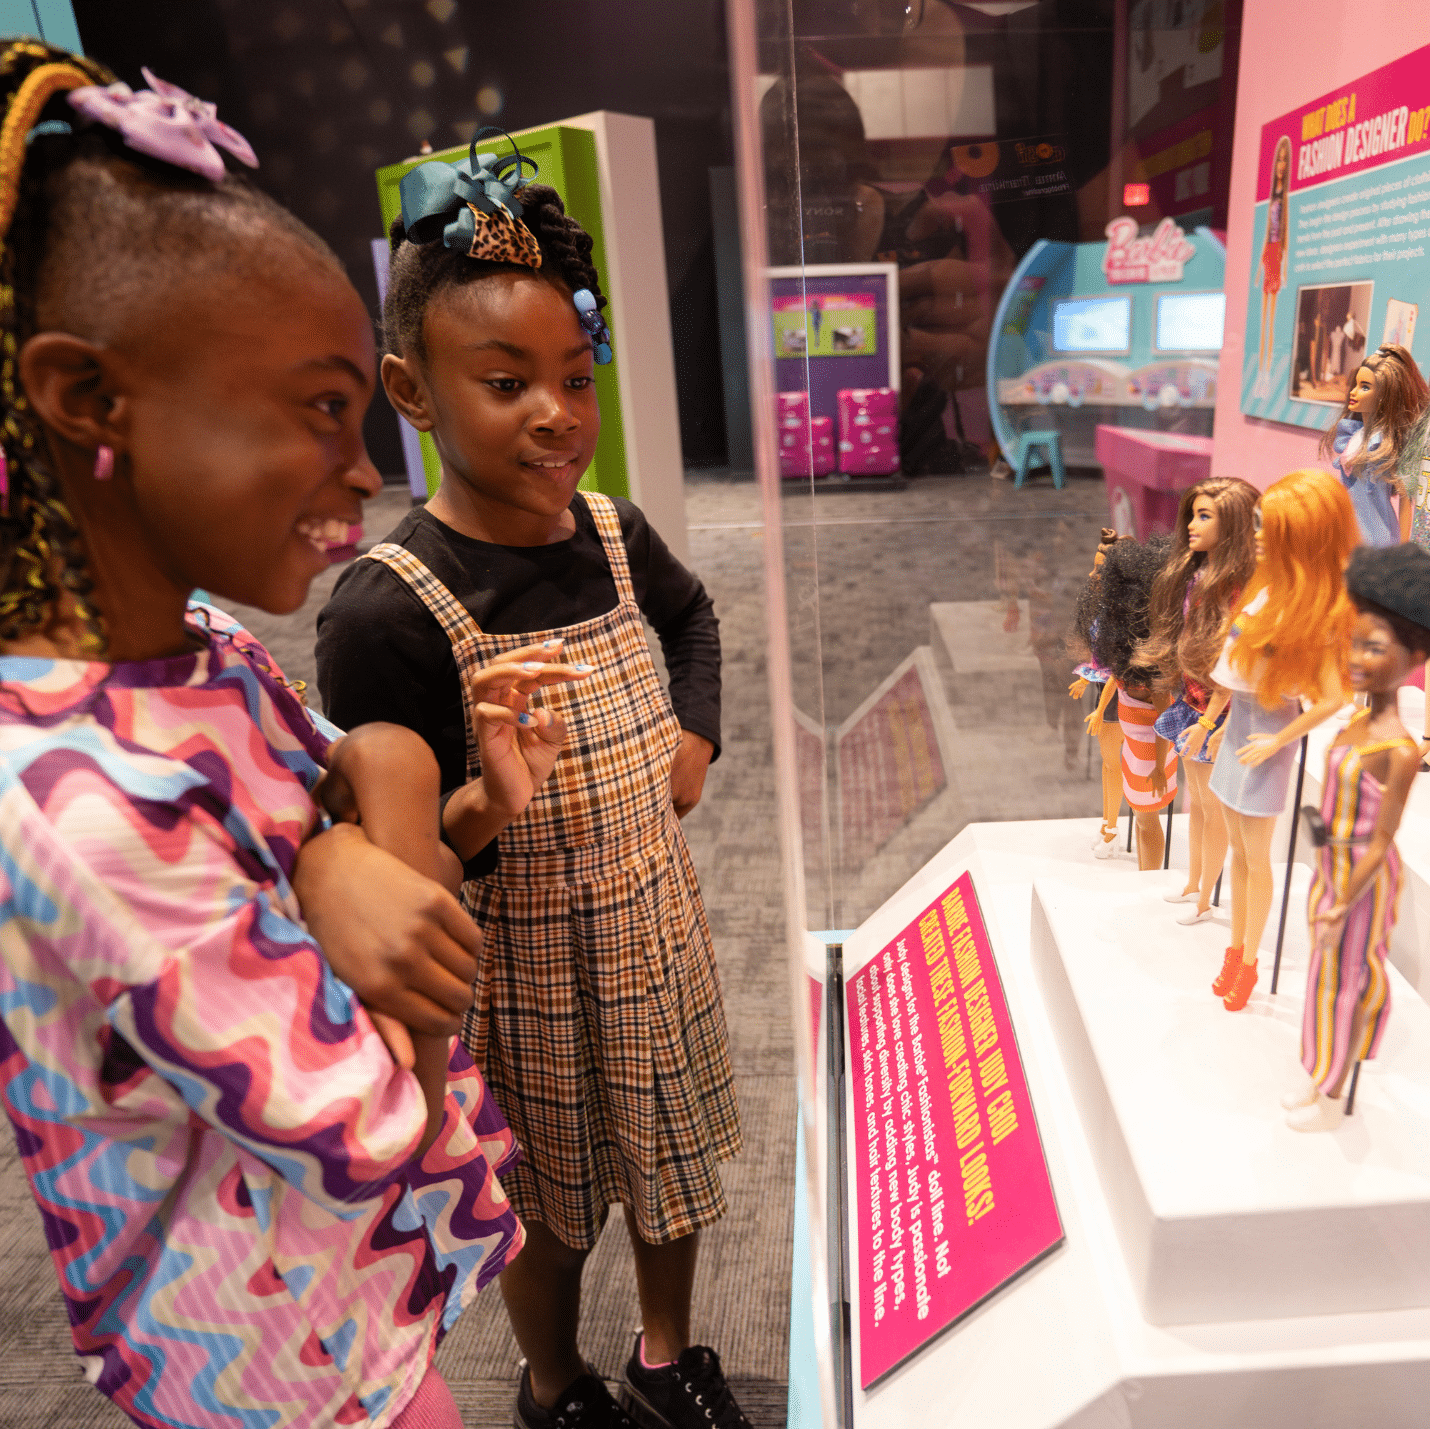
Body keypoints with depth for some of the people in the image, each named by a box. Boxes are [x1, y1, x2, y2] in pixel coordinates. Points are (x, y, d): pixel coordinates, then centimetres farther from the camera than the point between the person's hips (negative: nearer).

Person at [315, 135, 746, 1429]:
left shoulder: (611, 531, -7)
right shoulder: (386, 612, -26)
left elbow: (692, 615, 16)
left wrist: (697, 738, 2)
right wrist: (480, 810, -41)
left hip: (659, 928, 5)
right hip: (524, 975, -5)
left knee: (675, 1152, 25)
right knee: (550, 1202, 20)